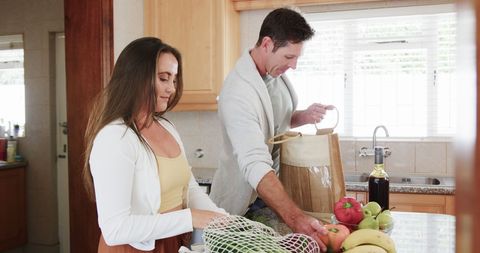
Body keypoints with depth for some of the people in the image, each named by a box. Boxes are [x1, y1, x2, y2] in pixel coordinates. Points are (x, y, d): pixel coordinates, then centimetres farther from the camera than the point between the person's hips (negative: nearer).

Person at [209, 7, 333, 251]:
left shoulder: (276, 71, -4)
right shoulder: (238, 93, -30)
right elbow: (255, 166, -40)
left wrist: (303, 116, -8)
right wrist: (295, 218, -50)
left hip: (274, 188, 7)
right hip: (242, 205, -7)